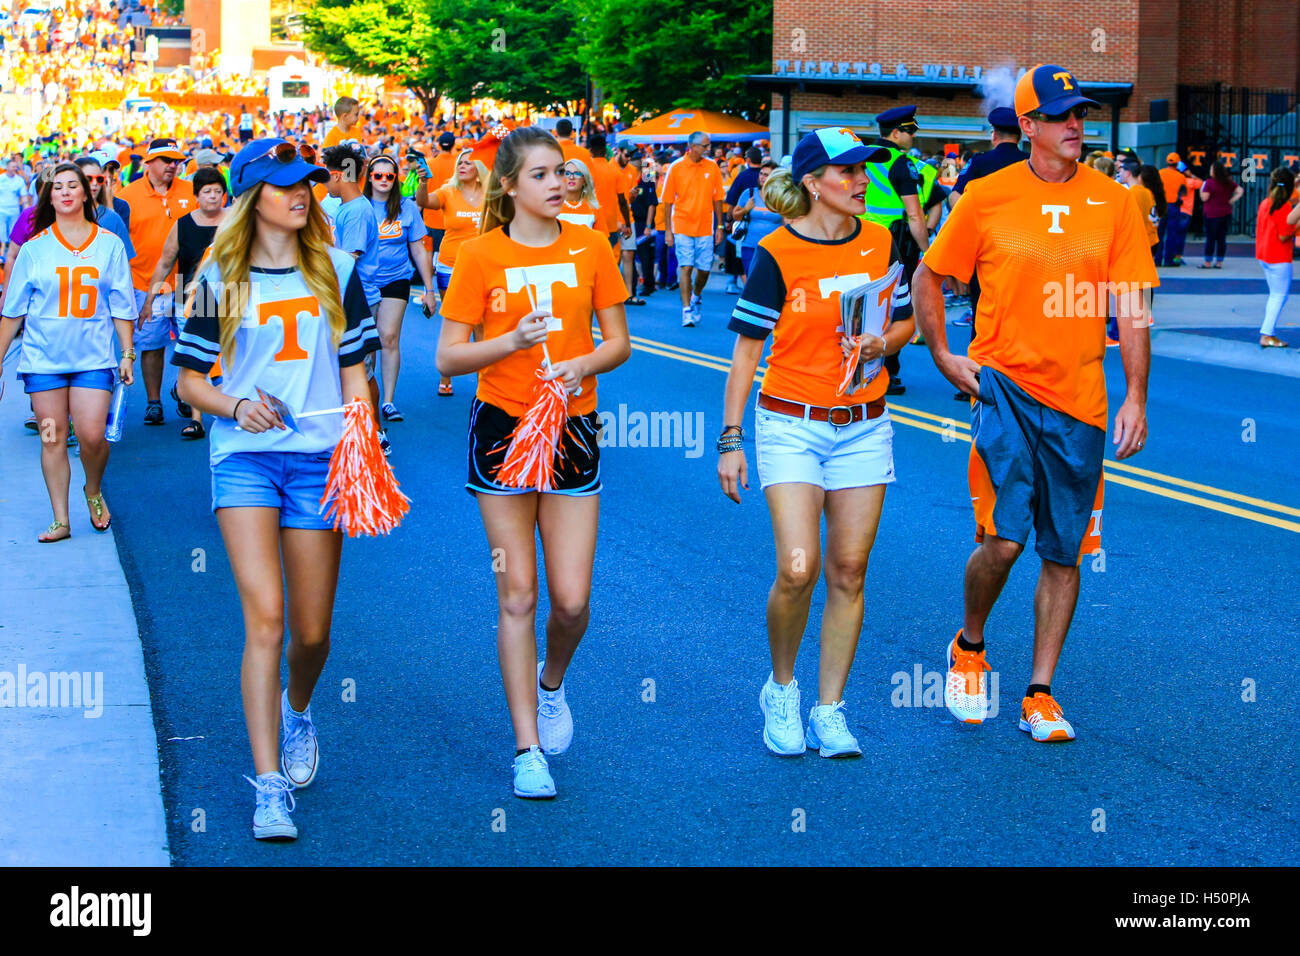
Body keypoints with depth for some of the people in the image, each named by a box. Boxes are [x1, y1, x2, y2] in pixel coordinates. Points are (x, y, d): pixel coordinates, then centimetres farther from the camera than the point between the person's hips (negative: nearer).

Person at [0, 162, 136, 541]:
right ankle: (60, 520, 8)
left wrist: (128, 353, 3)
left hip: (93, 355, -1)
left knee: (92, 436, -11)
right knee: (52, 437, 1)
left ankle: (94, 490, 19)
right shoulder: (34, 248, 5)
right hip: (44, 355, 1)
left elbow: (121, 306, 7)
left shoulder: (110, 245, 5)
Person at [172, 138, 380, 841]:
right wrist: (234, 405, -12)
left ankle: (297, 709, 41)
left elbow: (354, 374, 12)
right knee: (263, 618, -16)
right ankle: (270, 786, -14)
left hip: (319, 458, 2)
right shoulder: (220, 280, 4)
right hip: (244, 458, -2)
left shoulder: (335, 271, 9)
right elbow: (189, 382, 8)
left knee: (312, 632, 6)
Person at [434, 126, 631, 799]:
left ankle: (551, 681, 32)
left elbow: (619, 342, 7)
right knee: (517, 592, 0)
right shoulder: (480, 256, -3)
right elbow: (448, 358, -4)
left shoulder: (589, 248, 2)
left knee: (572, 598, -3)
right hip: (503, 427, -2)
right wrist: (513, 341, -19)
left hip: (572, 429, 2)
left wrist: (583, 364, -13)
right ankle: (528, 749, 9)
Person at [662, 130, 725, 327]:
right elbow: (667, 201, -1)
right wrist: (668, 230, -4)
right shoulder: (676, 168, -4)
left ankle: (696, 297, 34)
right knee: (685, 268, -9)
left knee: (704, 269, 5)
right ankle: (687, 310, -5)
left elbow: (717, 199, 9)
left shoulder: (712, 167, 2)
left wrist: (719, 226, 6)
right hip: (682, 227, -2)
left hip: (705, 228, 2)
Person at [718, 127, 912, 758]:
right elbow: (747, 349, -4)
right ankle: (780, 689, 13)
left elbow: (905, 322, 16)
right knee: (797, 569, -14)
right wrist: (730, 438, -8)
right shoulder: (776, 253, -8)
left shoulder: (879, 242, 4)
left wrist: (881, 343, -8)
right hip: (791, 425, -4)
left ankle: (829, 710, 15)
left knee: (848, 572, 3)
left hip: (862, 427, 4)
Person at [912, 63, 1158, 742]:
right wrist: (944, 356, 0)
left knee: (1063, 554, 7)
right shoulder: (987, 198, -1)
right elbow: (928, 277, 10)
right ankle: (967, 648, 15)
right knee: (1004, 537, -14)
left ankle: (1040, 696, 19)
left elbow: (1131, 309, 4)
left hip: (1079, 400, 3)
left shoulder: (1114, 203, 3)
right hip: (1002, 383, -2)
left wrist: (1135, 399, -2)